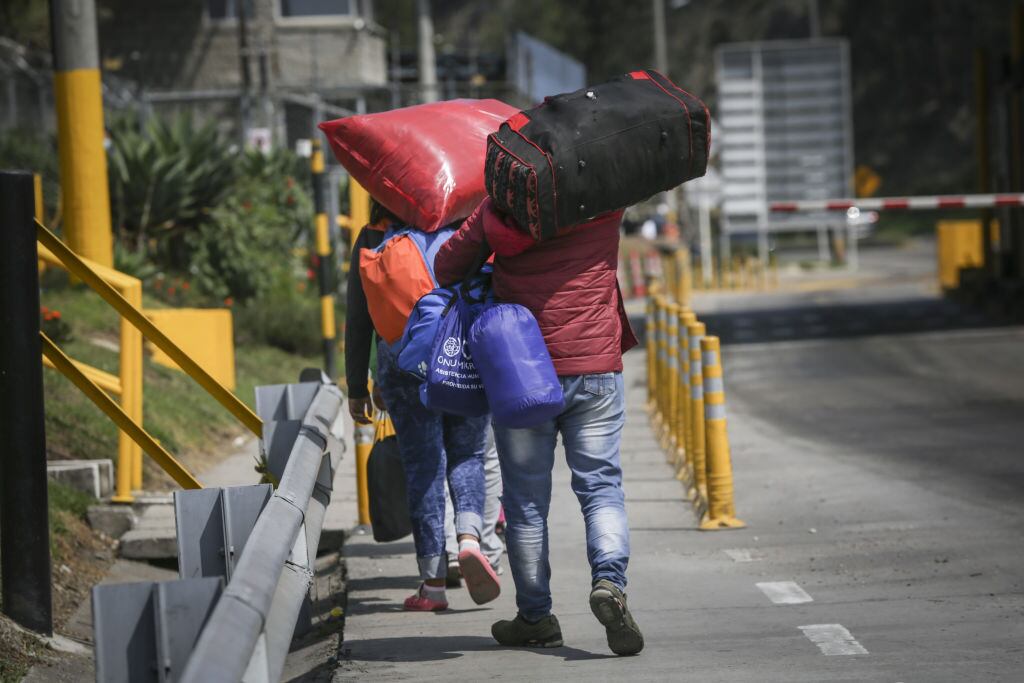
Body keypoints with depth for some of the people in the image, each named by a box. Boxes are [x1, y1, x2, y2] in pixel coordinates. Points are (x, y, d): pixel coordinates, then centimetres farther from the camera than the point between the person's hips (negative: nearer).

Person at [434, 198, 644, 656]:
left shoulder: (499, 207, -4)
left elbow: (446, 267, 5)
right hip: (596, 370, 0)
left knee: (526, 500, 9)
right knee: (601, 486, 3)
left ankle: (535, 616, 13)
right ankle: (609, 580, -21)